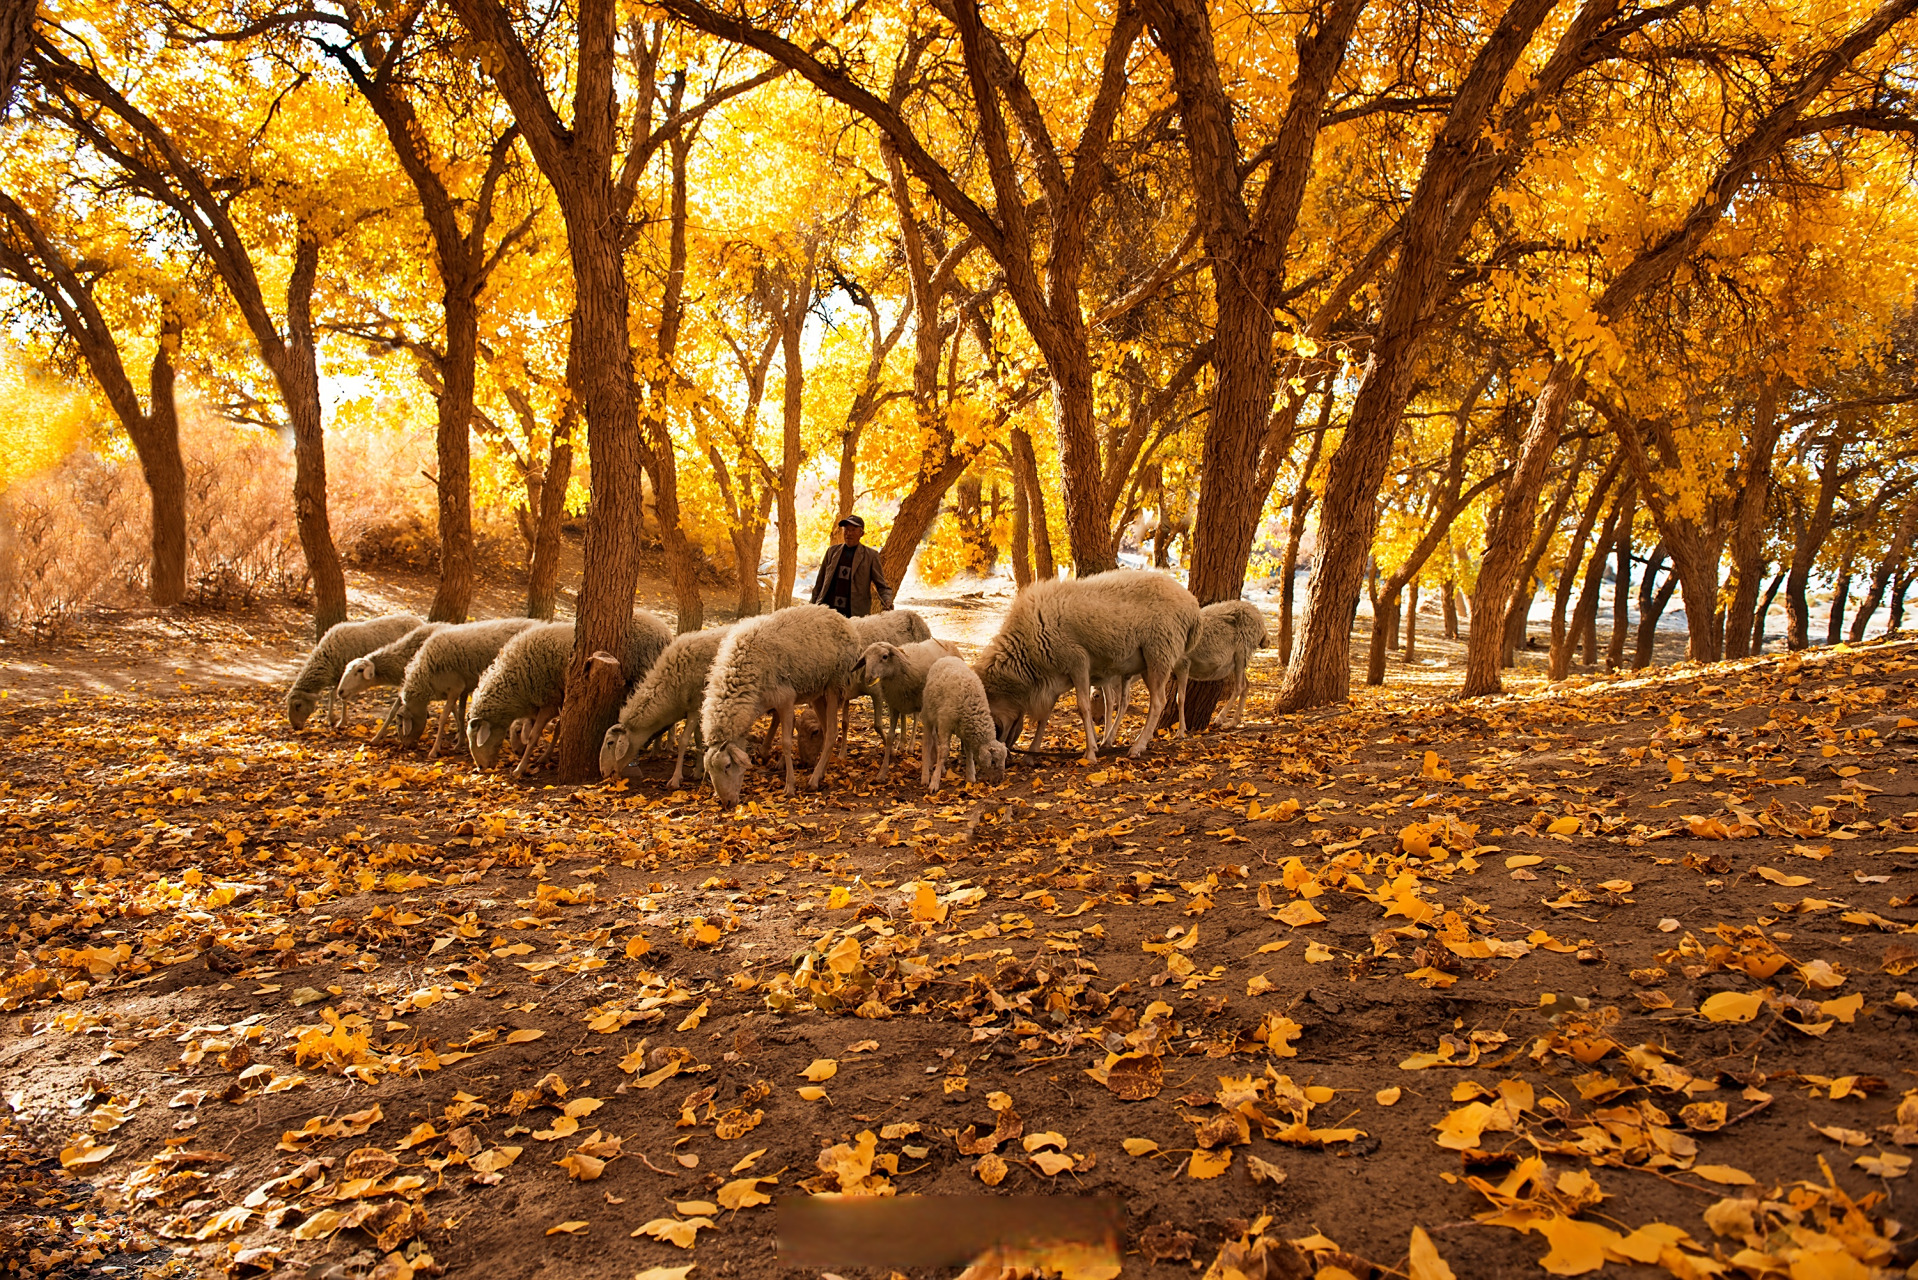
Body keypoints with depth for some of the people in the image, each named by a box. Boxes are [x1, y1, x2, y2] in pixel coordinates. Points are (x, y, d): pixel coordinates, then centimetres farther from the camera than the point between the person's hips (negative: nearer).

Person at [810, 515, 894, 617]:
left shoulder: (870, 555, 6)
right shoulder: (832, 551, 15)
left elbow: (882, 586, 5)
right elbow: (820, 583, 19)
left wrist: (887, 605, -13)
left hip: (855, 614, -2)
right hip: (827, 610, 3)